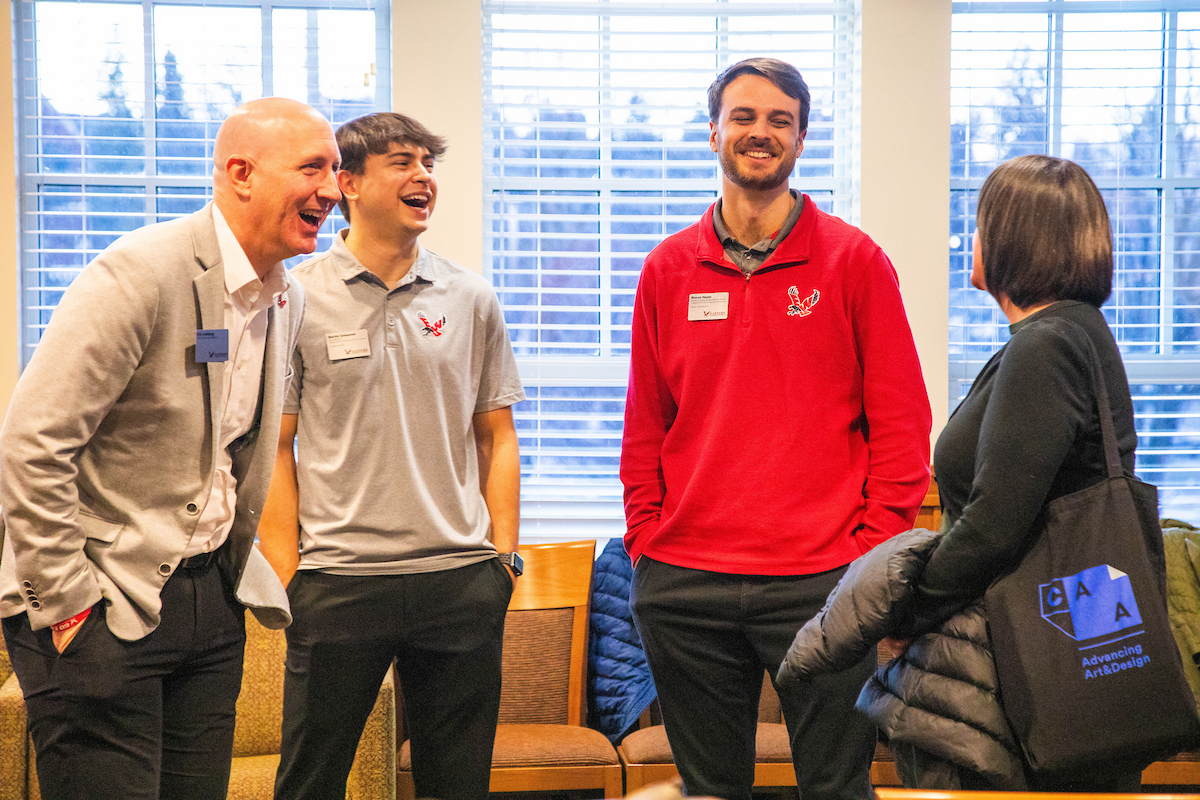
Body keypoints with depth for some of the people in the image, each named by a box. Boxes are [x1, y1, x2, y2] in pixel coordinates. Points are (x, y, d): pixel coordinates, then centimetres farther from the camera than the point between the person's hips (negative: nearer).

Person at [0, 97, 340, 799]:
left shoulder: (290, 300, 8)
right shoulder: (141, 273, -17)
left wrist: (234, 565, 17)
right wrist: (66, 604, -18)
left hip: (213, 601, 8)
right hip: (102, 610, -7)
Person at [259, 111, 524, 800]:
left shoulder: (472, 299, 8)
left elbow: (496, 436, 12)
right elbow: (274, 447, 1)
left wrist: (504, 554, 5)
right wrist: (286, 574, -4)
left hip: (461, 579, 3)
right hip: (337, 581, -2)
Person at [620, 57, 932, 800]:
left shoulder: (855, 260, 2)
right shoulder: (668, 269, 10)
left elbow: (900, 423, 1)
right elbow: (645, 427, 13)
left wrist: (875, 548, -6)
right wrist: (646, 542, 5)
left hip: (821, 579, -2)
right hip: (684, 584, 3)